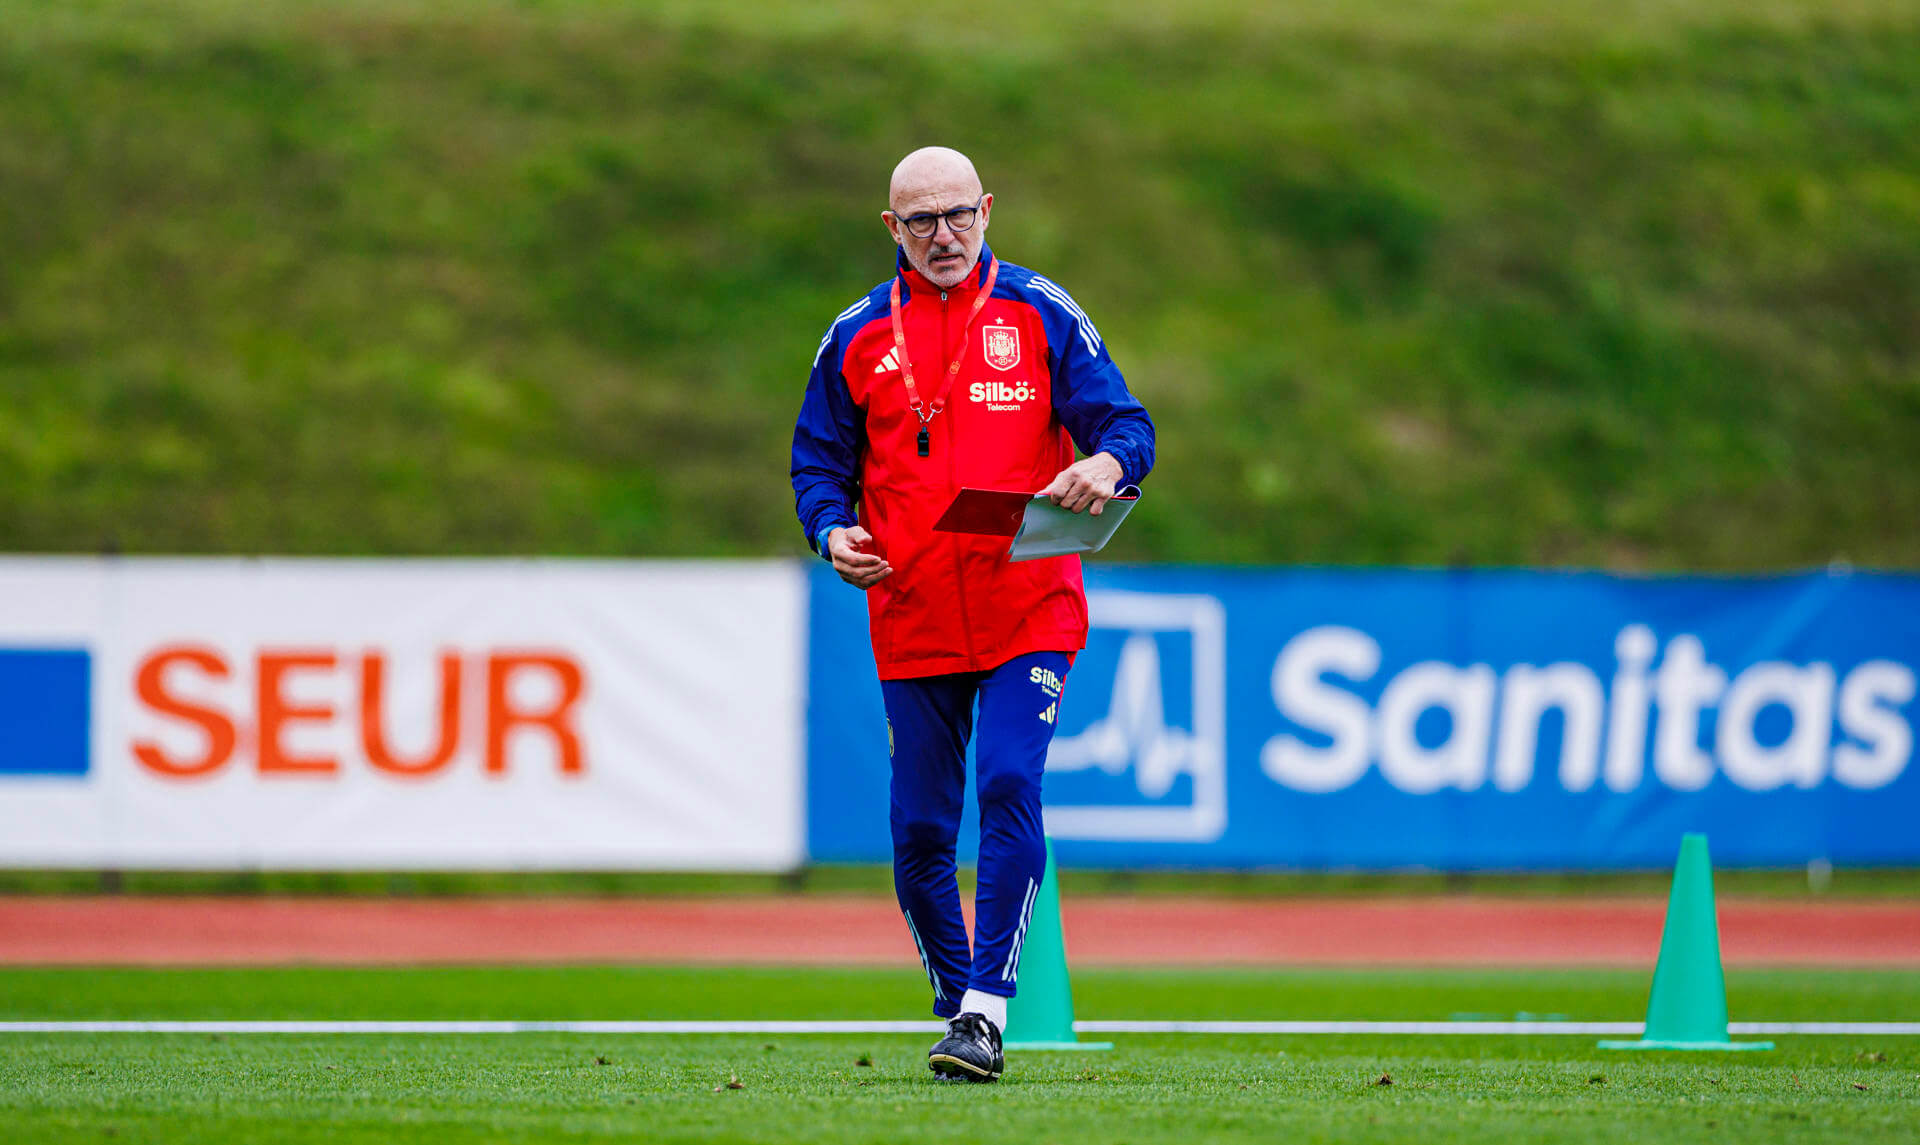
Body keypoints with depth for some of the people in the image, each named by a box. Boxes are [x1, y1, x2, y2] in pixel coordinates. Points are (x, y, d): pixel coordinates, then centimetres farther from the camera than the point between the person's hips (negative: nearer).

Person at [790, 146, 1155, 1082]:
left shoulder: (1040, 317, 4)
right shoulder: (857, 337, 10)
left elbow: (1126, 424, 0)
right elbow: (819, 463, 16)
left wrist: (1106, 462, -23)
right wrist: (833, 532, -5)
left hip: (1028, 610, -3)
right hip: (911, 620, 3)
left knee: (1008, 790, -18)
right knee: (919, 828, 4)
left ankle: (986, 1012, -18)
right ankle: (954, 1002, 21)